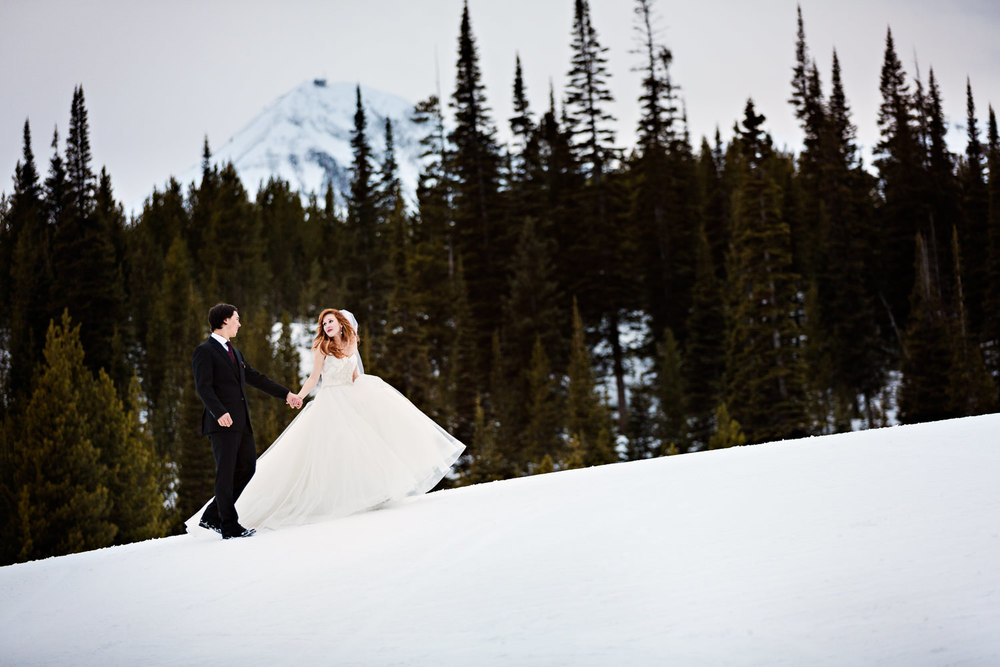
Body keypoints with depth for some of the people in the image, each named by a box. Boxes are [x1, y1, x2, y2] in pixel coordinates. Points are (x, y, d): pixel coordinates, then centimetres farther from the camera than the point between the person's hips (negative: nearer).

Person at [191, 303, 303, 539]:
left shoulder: (234, 352, 23)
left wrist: (286, 393, 29)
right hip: (222, 423, -9)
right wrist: (219, 412, -28)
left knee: (247, 469, 8)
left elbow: (256, 378, 29)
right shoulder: (204, 351, -5)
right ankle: (230, 526, 1)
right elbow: (203, 387, -15)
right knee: (226, 473, -4)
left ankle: (212, 517, 15)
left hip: (241, 423, 9)